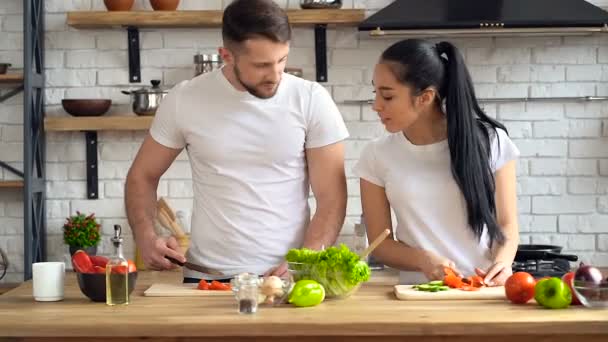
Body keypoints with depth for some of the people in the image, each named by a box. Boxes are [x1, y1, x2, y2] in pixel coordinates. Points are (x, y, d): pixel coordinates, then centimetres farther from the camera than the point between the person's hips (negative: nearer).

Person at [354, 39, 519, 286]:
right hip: (418, 292, 0)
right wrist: (424, 260, -14)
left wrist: (502, 261, -15)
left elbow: (507, 224, 5)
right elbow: (380, 242, 4)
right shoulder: (377, 156, 2)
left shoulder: (489, 141, -1)